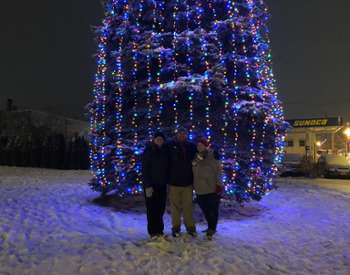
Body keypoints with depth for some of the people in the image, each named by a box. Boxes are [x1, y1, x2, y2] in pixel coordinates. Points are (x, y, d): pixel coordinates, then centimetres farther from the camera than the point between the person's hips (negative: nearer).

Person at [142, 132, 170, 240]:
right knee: (152, 209, 1)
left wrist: (167, 181, 4)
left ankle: (159, 230, 21)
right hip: (151, 184, -4)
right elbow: (145, 169, -10)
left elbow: (167, 167, 13)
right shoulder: (148, 151, -6)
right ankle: (153, 232, 11)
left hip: (162, 184, 4)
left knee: (160, 208, 8)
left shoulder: (165, 151, 7)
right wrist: (147, 185, -17)